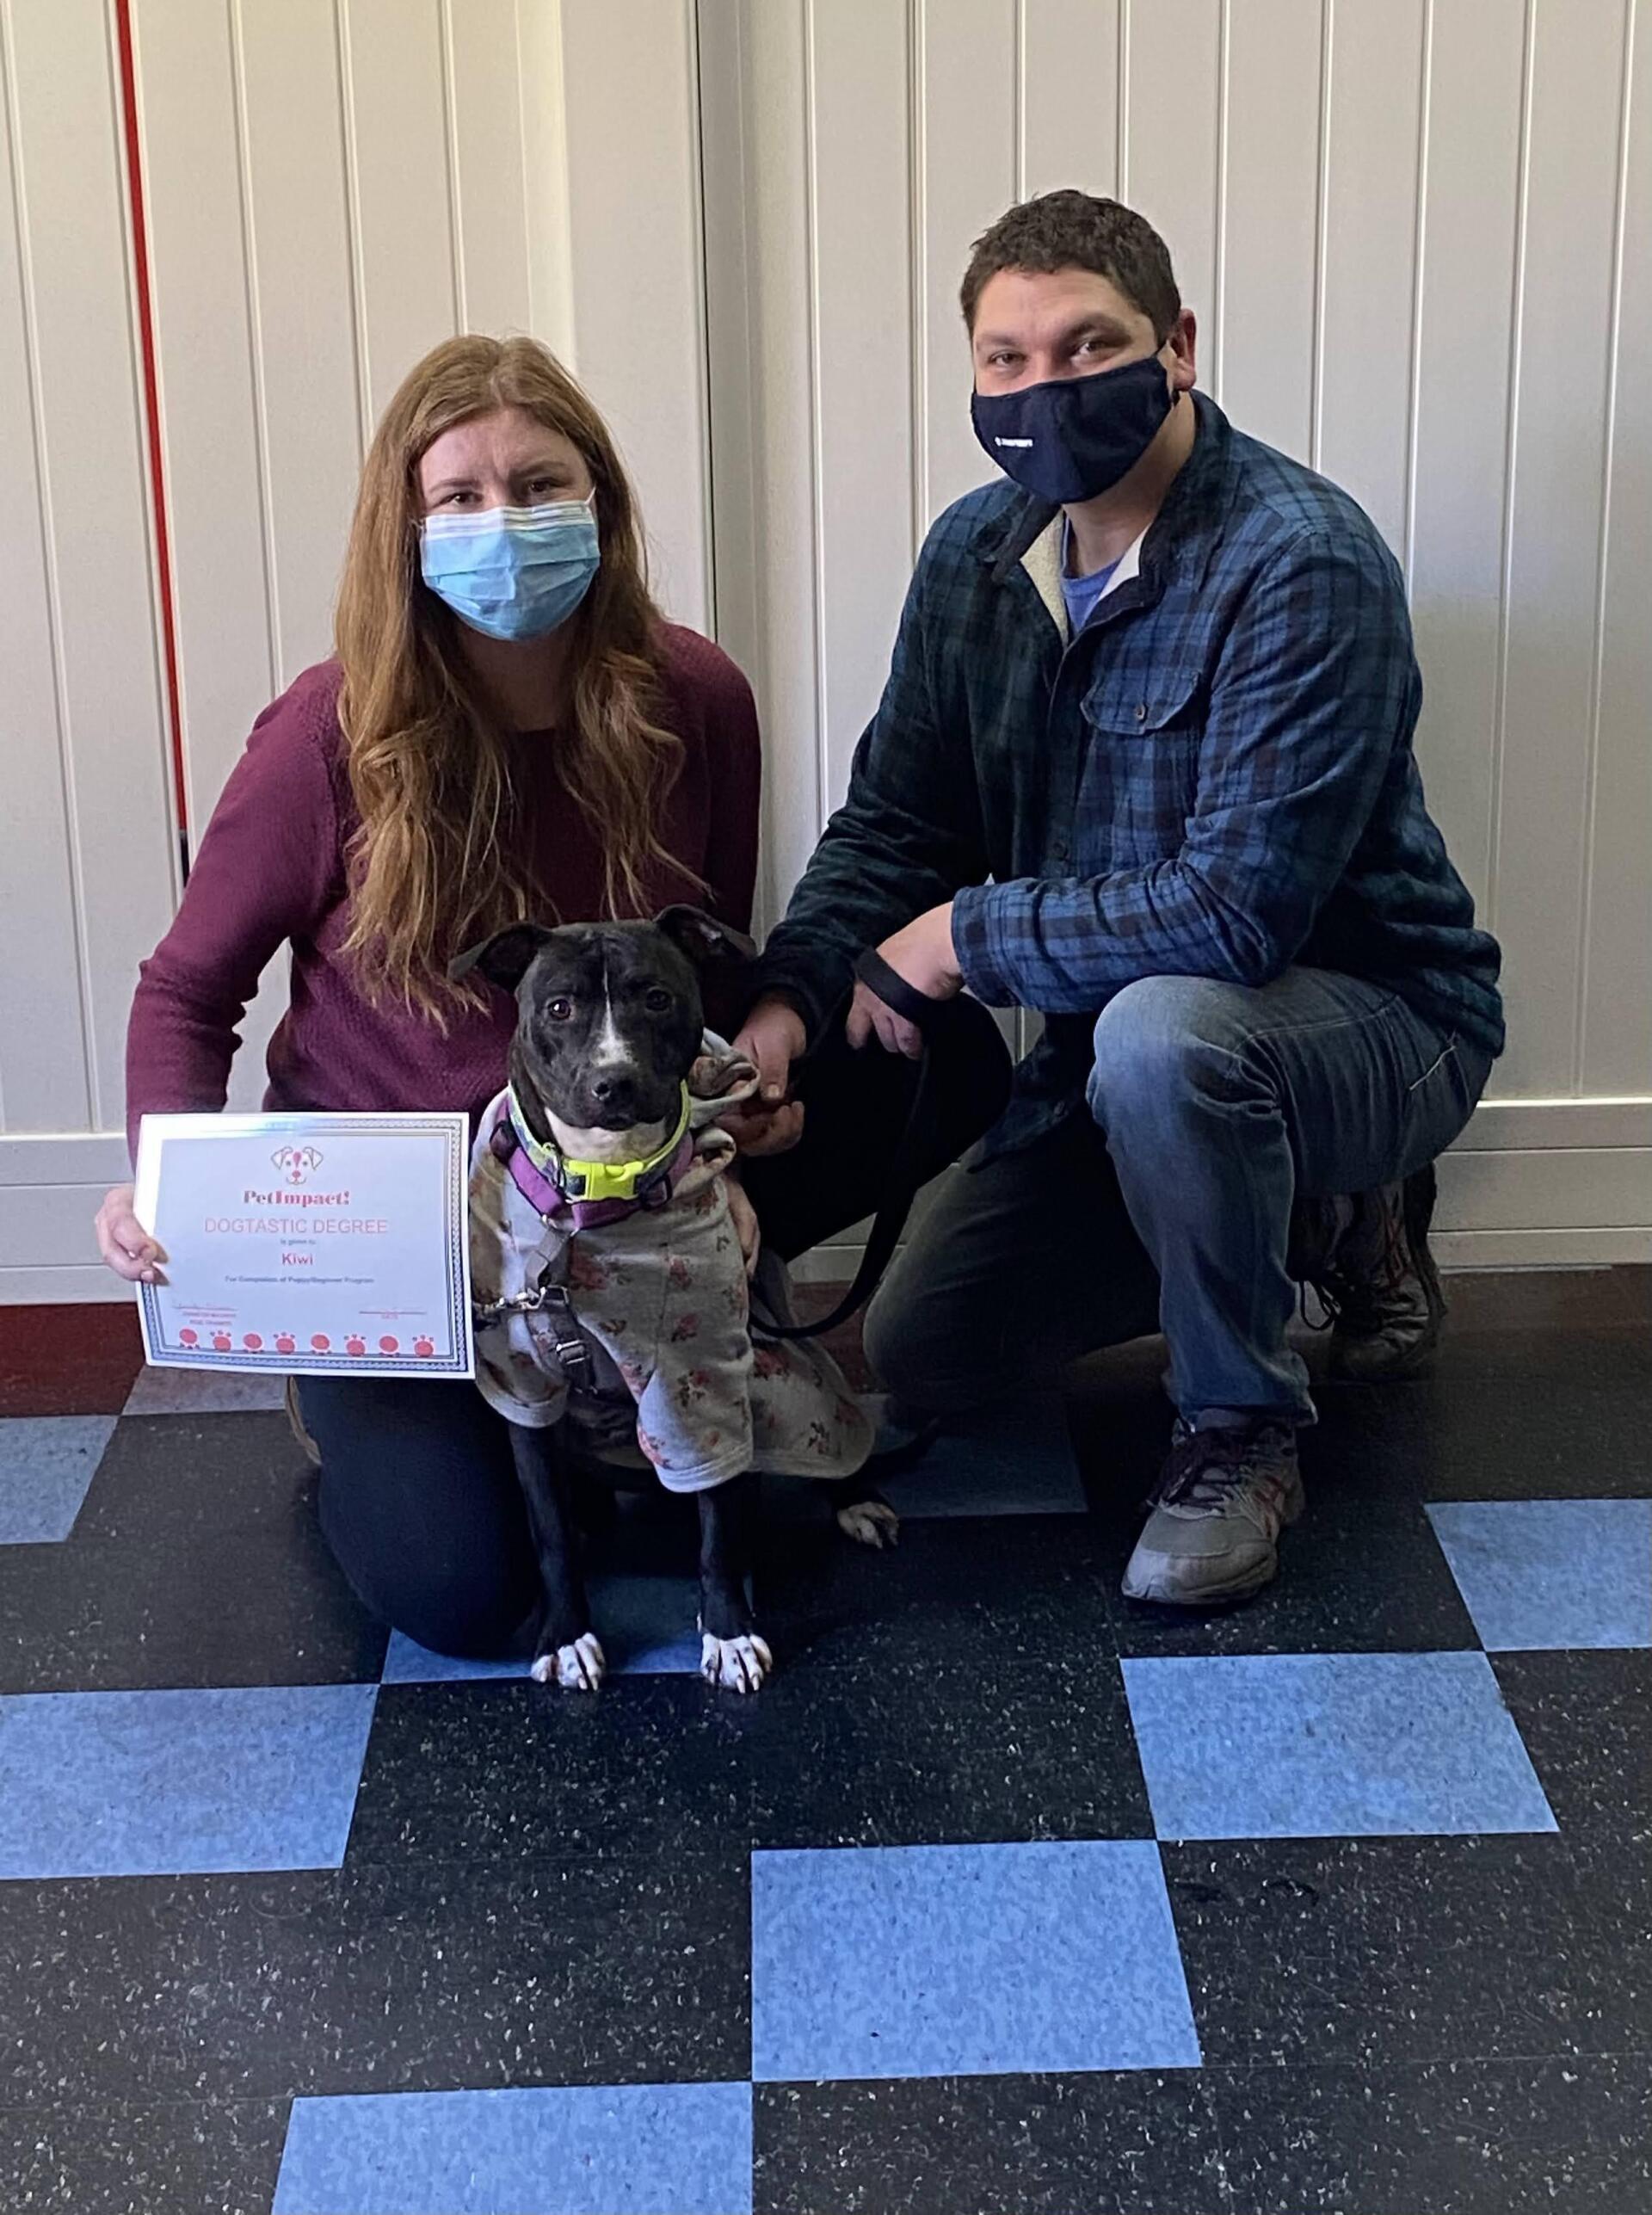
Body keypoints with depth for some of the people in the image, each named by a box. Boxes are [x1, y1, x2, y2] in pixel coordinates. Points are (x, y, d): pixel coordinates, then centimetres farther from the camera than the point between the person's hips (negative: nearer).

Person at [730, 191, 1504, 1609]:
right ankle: (1316, 1226, 21)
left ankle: (1242, 1431, -14)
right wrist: (790, 997, -17)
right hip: (1119, 1042, 8)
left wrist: (973, 935, -23)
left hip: (1375, 1016, -7)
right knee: (923, 1355, 6)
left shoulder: (1303, 563, -26)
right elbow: (894, 818, 2)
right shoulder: (976, 554, -2)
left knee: (1156, 1031, -41)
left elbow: (1241, 905, -33)